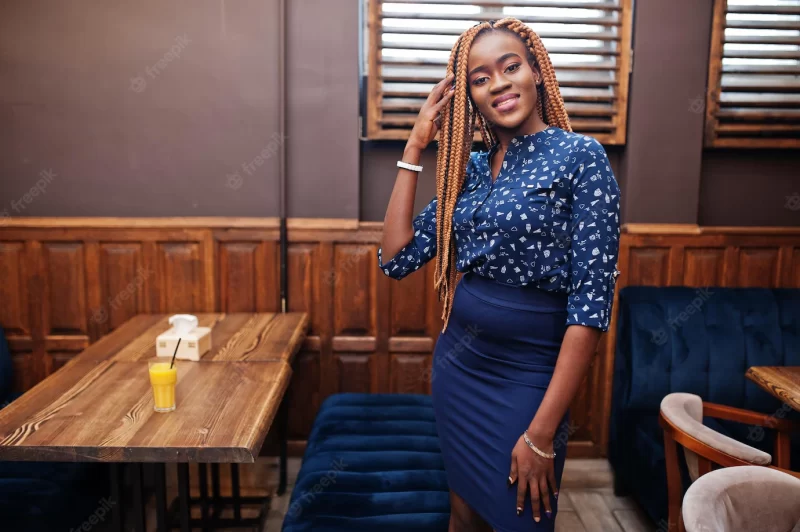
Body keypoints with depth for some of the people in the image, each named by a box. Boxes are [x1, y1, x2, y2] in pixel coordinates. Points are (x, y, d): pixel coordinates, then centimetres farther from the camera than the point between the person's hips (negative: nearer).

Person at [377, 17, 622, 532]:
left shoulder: (580, 156, -12)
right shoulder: (470, 168, 5)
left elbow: (591, 302, -16)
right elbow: (397, 257, 0)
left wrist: (543, 434, -18)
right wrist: (415, 147, -2)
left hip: (526, 379, -5)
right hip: (456, 366, 5)